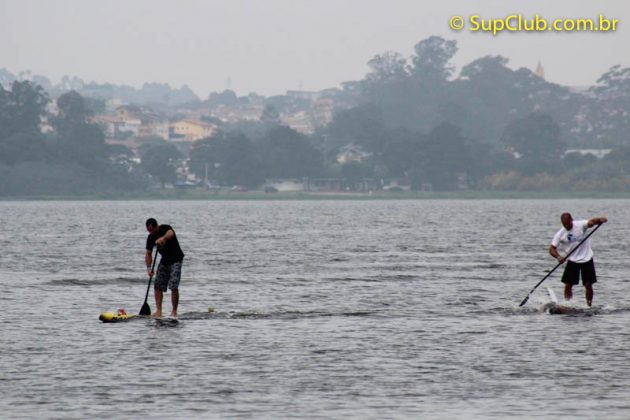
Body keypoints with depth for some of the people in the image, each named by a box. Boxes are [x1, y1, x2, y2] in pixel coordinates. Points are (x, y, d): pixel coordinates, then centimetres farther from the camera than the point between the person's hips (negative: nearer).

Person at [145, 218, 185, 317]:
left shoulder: (165, 228, -18)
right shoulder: (151, 238, -1)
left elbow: (170, 233, -43)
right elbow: (148, 254, 2)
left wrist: (163, 238, -64)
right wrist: (149, 268, -12)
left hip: (176, 260, -6)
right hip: (164, 260, 6)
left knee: (174, 287, -16)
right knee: (158, 286, -2)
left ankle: (174, 311, -9)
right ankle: (158, 310, -1)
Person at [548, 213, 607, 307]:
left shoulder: (580, 225, -12)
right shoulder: (560, 234, -5)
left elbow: (591, 222, -29)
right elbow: (552, 248, -6)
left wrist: (599, 220, -51)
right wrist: (558, 257, -25)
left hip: (587, 259, -2)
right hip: (572, 261, 2)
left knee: (588, 284, -1)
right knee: (568, 284, -6)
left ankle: (589, 305, 10)